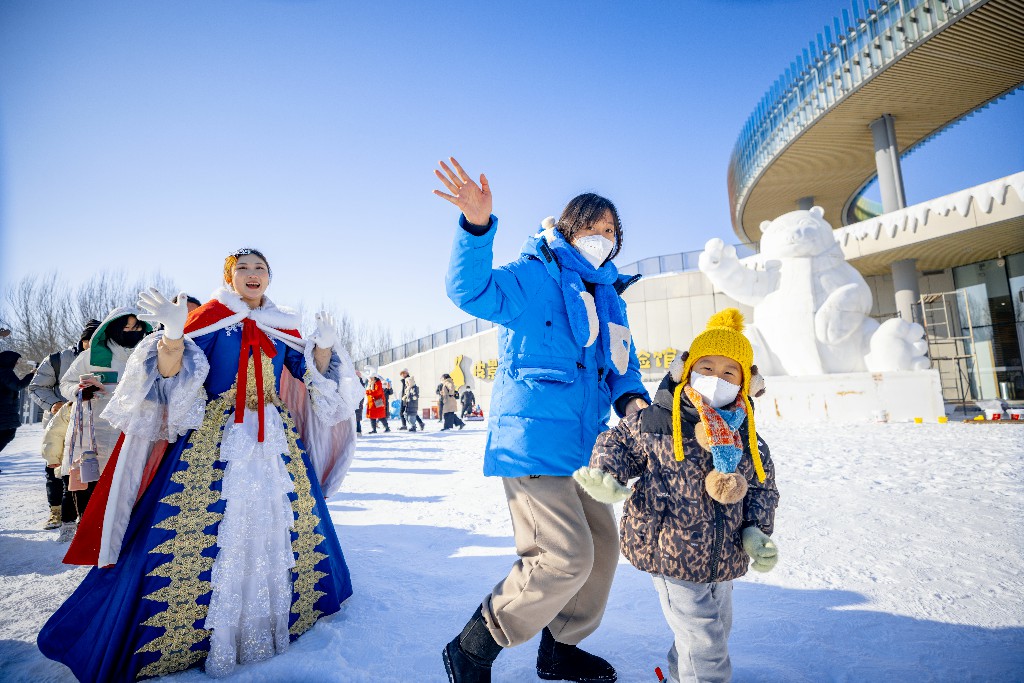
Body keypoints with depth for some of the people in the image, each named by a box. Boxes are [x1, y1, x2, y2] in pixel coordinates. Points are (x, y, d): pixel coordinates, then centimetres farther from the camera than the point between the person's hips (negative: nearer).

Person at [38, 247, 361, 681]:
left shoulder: (284, 327, 11)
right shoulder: (209, 318, 2)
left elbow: (312, 375, 9)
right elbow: (170, 374, -8)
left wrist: (323, 346, -9)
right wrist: (173, 333, -26)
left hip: (277, 440, 4)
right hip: (214, 439, -3)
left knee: (281, 527, 6)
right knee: (199, 532, -5)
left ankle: (264, 627, 24)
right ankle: (187, 637, 13)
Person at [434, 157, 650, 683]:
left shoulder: (609, 296, 17)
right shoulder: (534, 276, -6)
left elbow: (621, 364, 20)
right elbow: (472, 290, -21)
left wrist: (630, 397, -2)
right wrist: (477, 226, -36)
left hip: (584, 442, 9)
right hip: (533, 438, -9)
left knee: (602, 546, 15)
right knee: (566, 557, -13)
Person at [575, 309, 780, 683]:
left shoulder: (748, 441, -1)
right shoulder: (656, 423, -16)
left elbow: (761, 488, 9)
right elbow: (619, 442, -5)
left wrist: (756, 531, -4)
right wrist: (607, 478, -21)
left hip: (723, 559, 7)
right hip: (670, 554, -7)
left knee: (718, 626, 27)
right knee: (704, 644, -1)